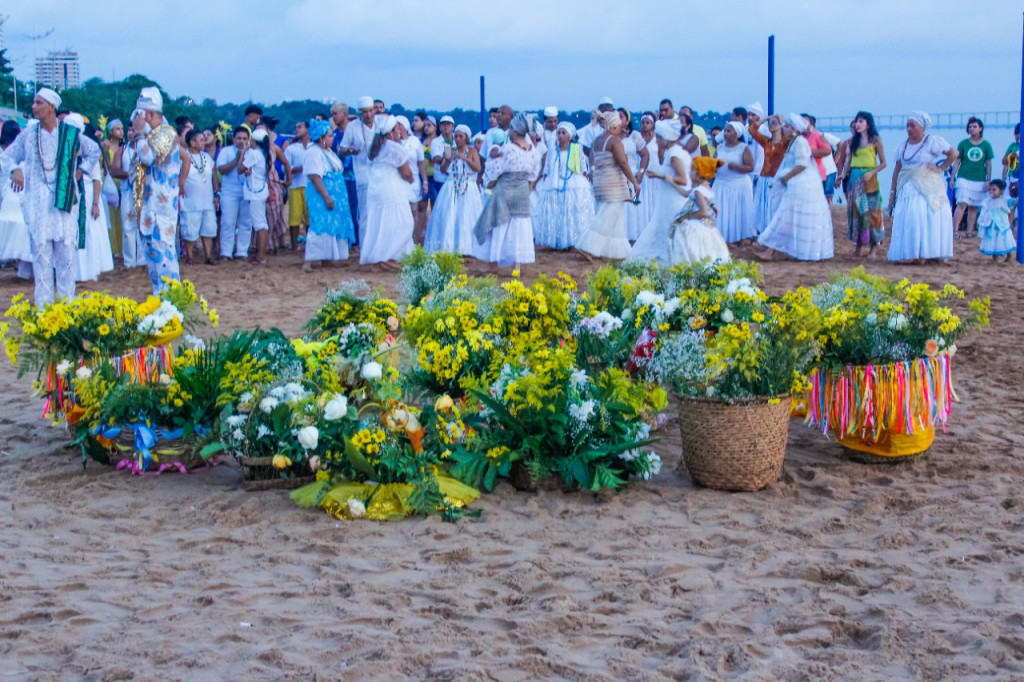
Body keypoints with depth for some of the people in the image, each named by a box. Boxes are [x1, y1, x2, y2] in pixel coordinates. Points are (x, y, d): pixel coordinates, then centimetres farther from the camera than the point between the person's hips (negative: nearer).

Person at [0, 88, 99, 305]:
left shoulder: (70, 133, 1)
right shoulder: (29, 133, 4)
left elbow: (94, 152, 17)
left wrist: (80, 171, 7)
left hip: (64, 198, -1)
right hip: (38, 200, 1)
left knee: (66, 248, 0)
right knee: (41, 248, -2)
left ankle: (67, 301, 7)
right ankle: (43, 303, 2)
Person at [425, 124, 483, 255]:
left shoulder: (472, 151, 4)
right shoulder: (451, 151, 9)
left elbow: (478, 168, -10)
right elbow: (443, 170, 3)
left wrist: (465, 158, -20)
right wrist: (447, 159, -15)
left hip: (468, 189, -2)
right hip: (451, 188, 2)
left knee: (466, 218, -5)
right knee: (448, 218, -4)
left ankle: (465, 247, -1)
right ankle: (448, 247, -3)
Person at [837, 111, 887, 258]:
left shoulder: (875, 140, 0)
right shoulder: (853, 141, 12)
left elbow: (883, 163, -2)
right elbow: (848, 160, 12)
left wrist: (871, 173, -17)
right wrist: (843, 173, -5)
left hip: (868, 180, -4)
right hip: (854, 179, 4)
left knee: (870, 211, -3)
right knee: (855, 211, 4)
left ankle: (872, 249, 0)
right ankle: (858, 247, 10)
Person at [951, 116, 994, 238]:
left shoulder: (986, 145, 4)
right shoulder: (963, 143, 1)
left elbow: (989, 164, 6)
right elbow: (957, 161, 3)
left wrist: (989, 180, 2)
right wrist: (952, 178, -1)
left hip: (979, 180, 2)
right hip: (964, 179, -2)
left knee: (973, 207, 7)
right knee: (962, 204, -14)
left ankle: (970, 231, 13)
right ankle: (954, 230, -18)